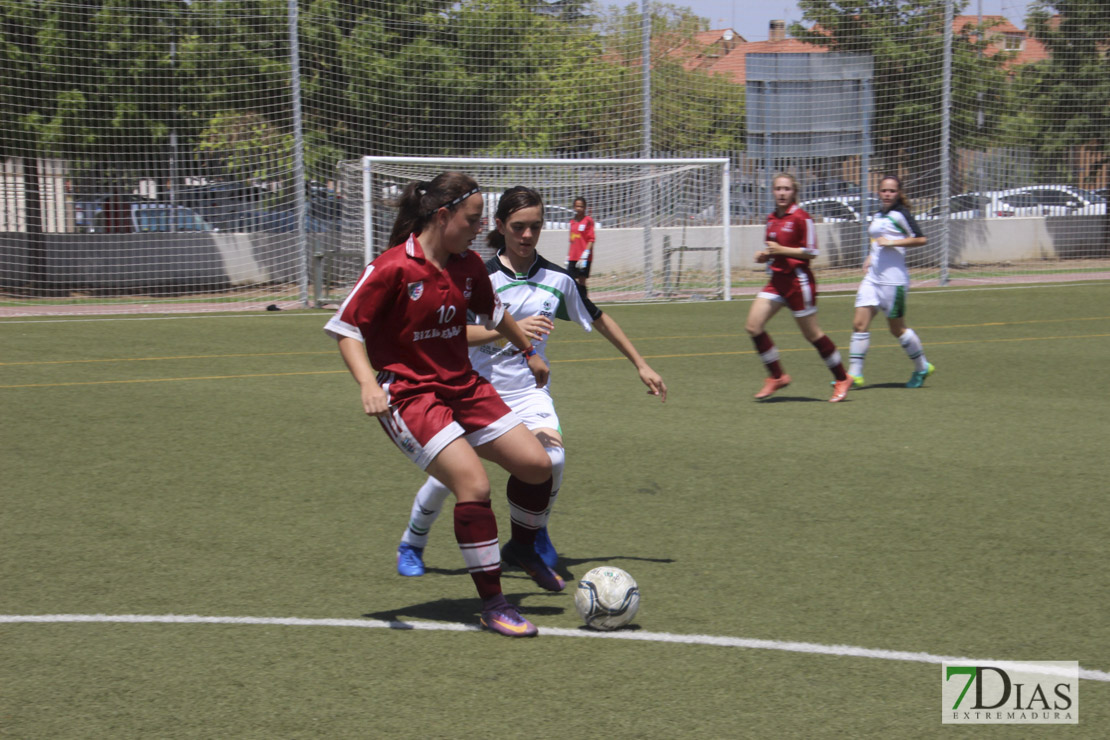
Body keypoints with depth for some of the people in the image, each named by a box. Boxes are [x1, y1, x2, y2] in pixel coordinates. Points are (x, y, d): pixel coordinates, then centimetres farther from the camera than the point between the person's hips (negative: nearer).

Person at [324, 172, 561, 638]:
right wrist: (368, 382, -28)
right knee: (474, 484, -23)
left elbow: (492, 313, 25)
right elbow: (345, 328, -14)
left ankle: (523, 547, 33)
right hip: (410, 395, -7)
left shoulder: (468, 266, 4)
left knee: (536, 463, 2)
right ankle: (492, 604, -12)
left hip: (463, 386, 8)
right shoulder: (393, 268, -18)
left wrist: (528, 351, 37)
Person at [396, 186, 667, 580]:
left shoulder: (558, 279, -1)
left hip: (529, 390, 2)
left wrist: (641, 365, 16)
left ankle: (533, 534, 5)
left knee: (551, 458, -24)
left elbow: (599, 319, 13)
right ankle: (411, 545, 24)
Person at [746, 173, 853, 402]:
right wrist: (764, 255, 3)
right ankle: (777, 376, 5)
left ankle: (842, 379, 16)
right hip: (777, 280, 7)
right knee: (753, 325, -5)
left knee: (812, 334, 0)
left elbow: (811, 252, -14)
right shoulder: (772, 220, 12)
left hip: (798, 280, -7)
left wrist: (782, 250, -19)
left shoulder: (801, 218, -11)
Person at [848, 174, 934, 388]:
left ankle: (922, 367, 22)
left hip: (893, 280, -7)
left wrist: (892, 242, -20)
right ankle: (854, 374, -4)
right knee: (860, 324, -4)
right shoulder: (878, 216, 16)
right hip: (872, 278, 7)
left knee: (897, 328, 3)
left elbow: (920, 239, -16)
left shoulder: (900, 214, -8)